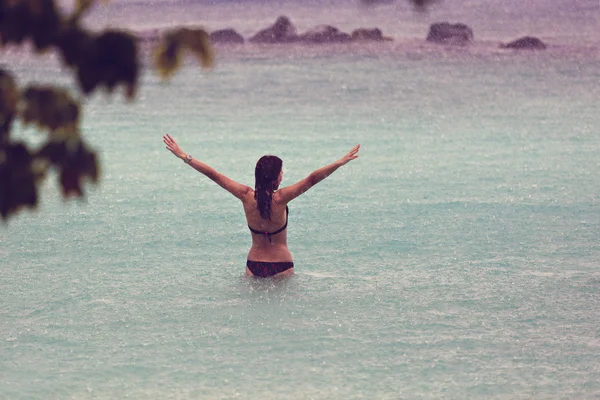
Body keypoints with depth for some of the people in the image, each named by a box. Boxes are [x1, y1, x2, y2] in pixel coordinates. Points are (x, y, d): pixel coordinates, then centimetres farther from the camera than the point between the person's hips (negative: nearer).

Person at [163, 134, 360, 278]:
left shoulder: (247, 196, -8)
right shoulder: (280, 198, -17)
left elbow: (213, 174, -3)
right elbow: (312, 179, -20)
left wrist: (183, 156, 3)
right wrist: (340, 162, -20)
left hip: (253, 265, 3)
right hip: (281, 266, -3)